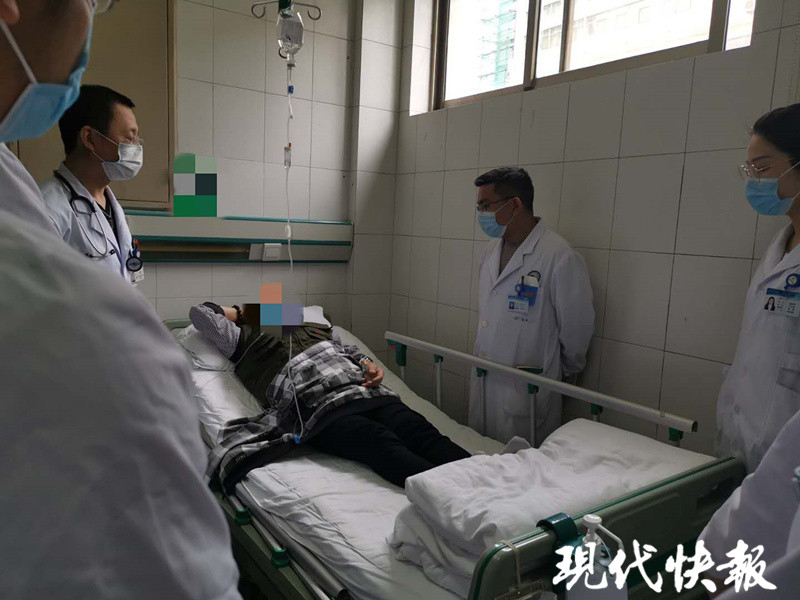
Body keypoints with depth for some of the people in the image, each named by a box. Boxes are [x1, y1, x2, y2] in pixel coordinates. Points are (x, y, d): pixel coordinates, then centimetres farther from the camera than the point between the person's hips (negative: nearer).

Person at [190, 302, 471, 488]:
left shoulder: (317, 327, 37)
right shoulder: (248, 339, 25)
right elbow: (200, 312, 27)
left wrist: (370, 365, 8)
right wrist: (239, 312, 41)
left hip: (367, 392, 5)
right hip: (321, 409, -5)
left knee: (426, 435, -22)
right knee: (384, 445, -33)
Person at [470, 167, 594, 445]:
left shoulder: (561, 258, -19)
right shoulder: (493, 249, 8)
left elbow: (577, 326, -10)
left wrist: (564, 371, 4)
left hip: (527, 391, -7)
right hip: (483, 383, 7)